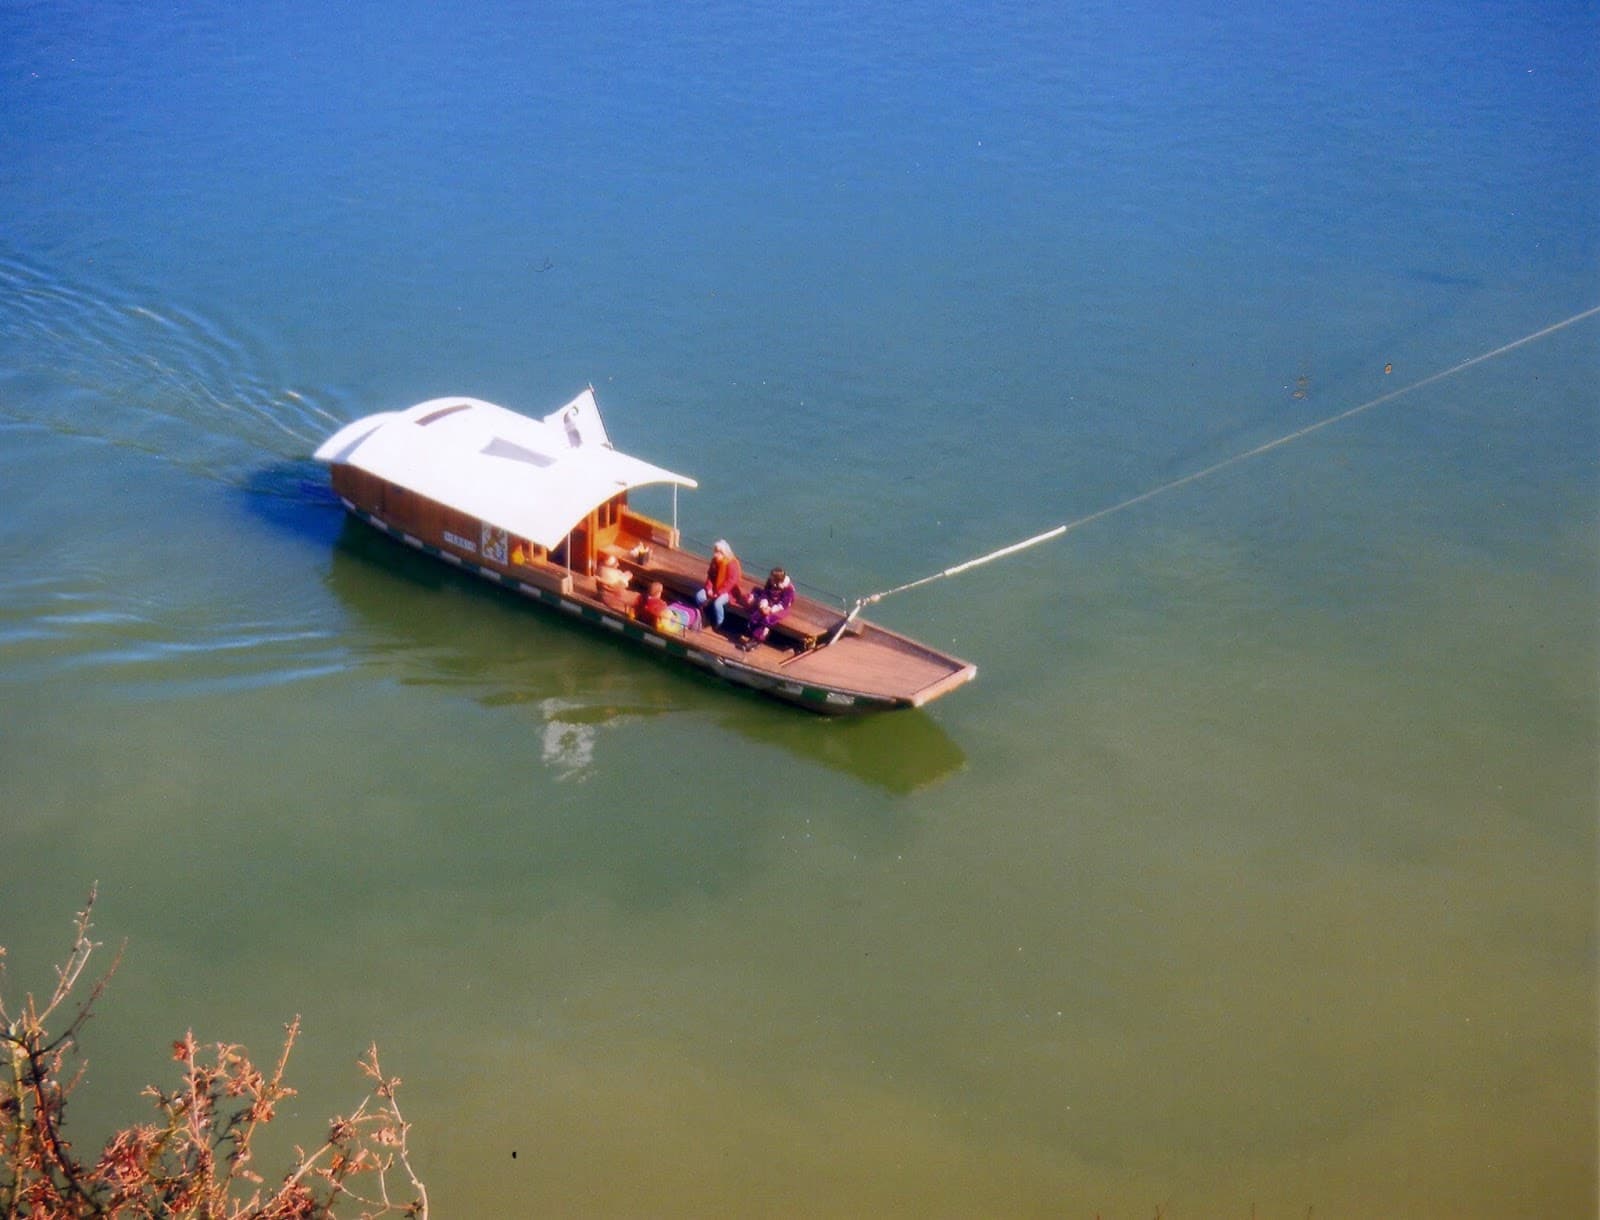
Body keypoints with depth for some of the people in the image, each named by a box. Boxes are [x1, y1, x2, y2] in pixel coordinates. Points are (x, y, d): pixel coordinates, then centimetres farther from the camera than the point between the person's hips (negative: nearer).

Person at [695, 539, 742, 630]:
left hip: (727, 591, -6)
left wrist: (718, 593, -24)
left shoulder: (732, 564, -21)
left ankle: (718, 625, -10)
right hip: (714, 588, 7)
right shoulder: (715, 561, 0)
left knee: (717, 603, -33)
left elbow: (731, 582, -22)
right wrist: (709, 588, -10)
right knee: (699, 596, -16)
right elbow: (710, 576, 7)